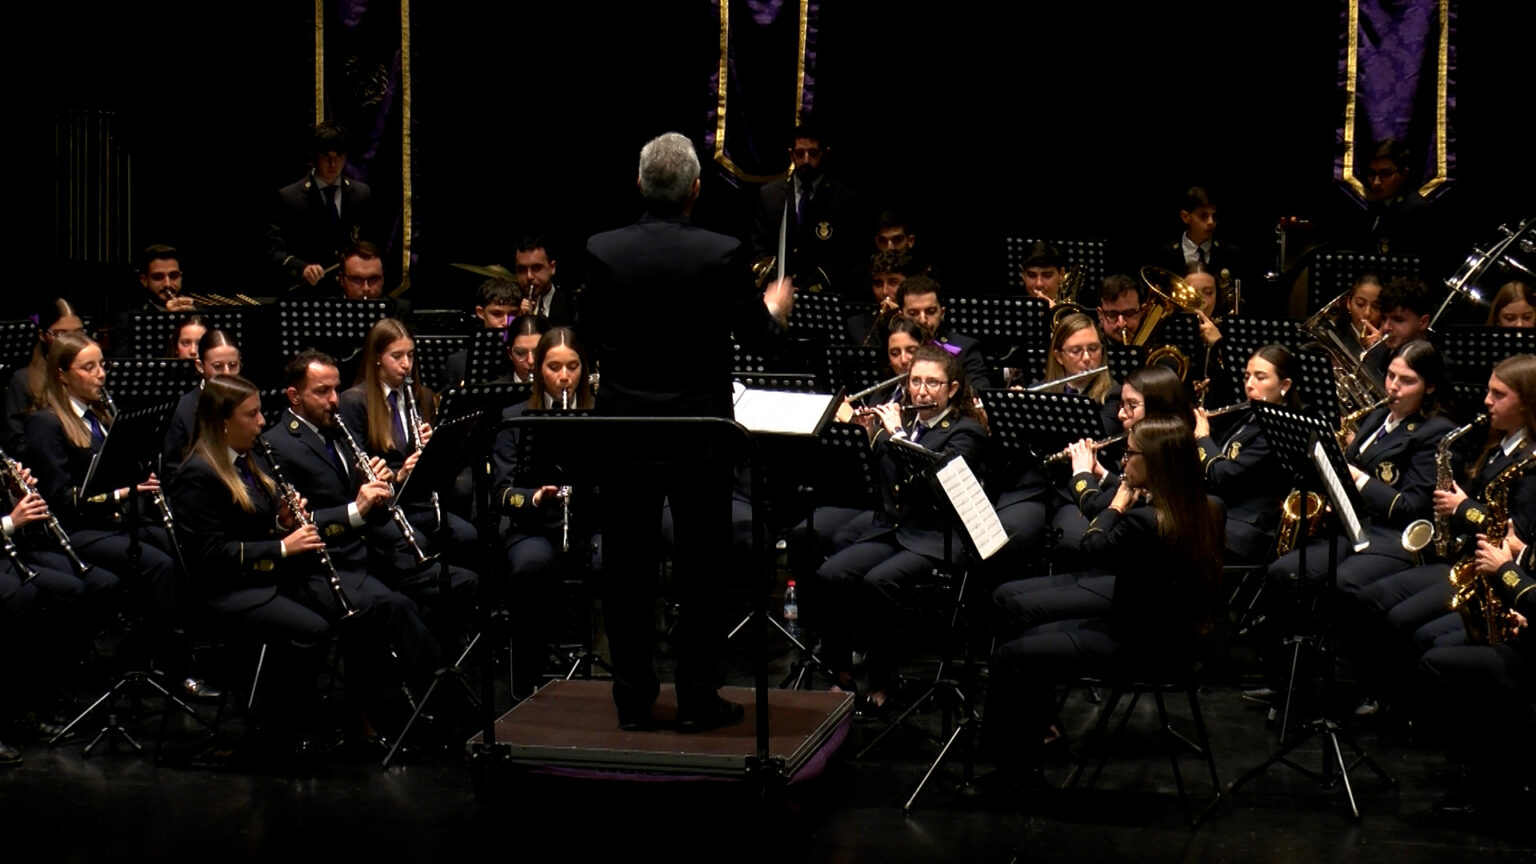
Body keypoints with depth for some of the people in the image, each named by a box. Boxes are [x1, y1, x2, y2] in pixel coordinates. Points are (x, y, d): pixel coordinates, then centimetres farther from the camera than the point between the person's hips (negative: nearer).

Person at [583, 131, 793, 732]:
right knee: (700, 568, 8)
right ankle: (698, 700, 13)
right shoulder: (722, 254, -13)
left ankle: (634, 699, 16)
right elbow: (756, 334, -3)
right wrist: (776, 310, 19)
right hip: (699, 430, -2)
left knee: (628, 568, 10)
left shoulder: (601, 252, -6)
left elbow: (590, 337, 4)